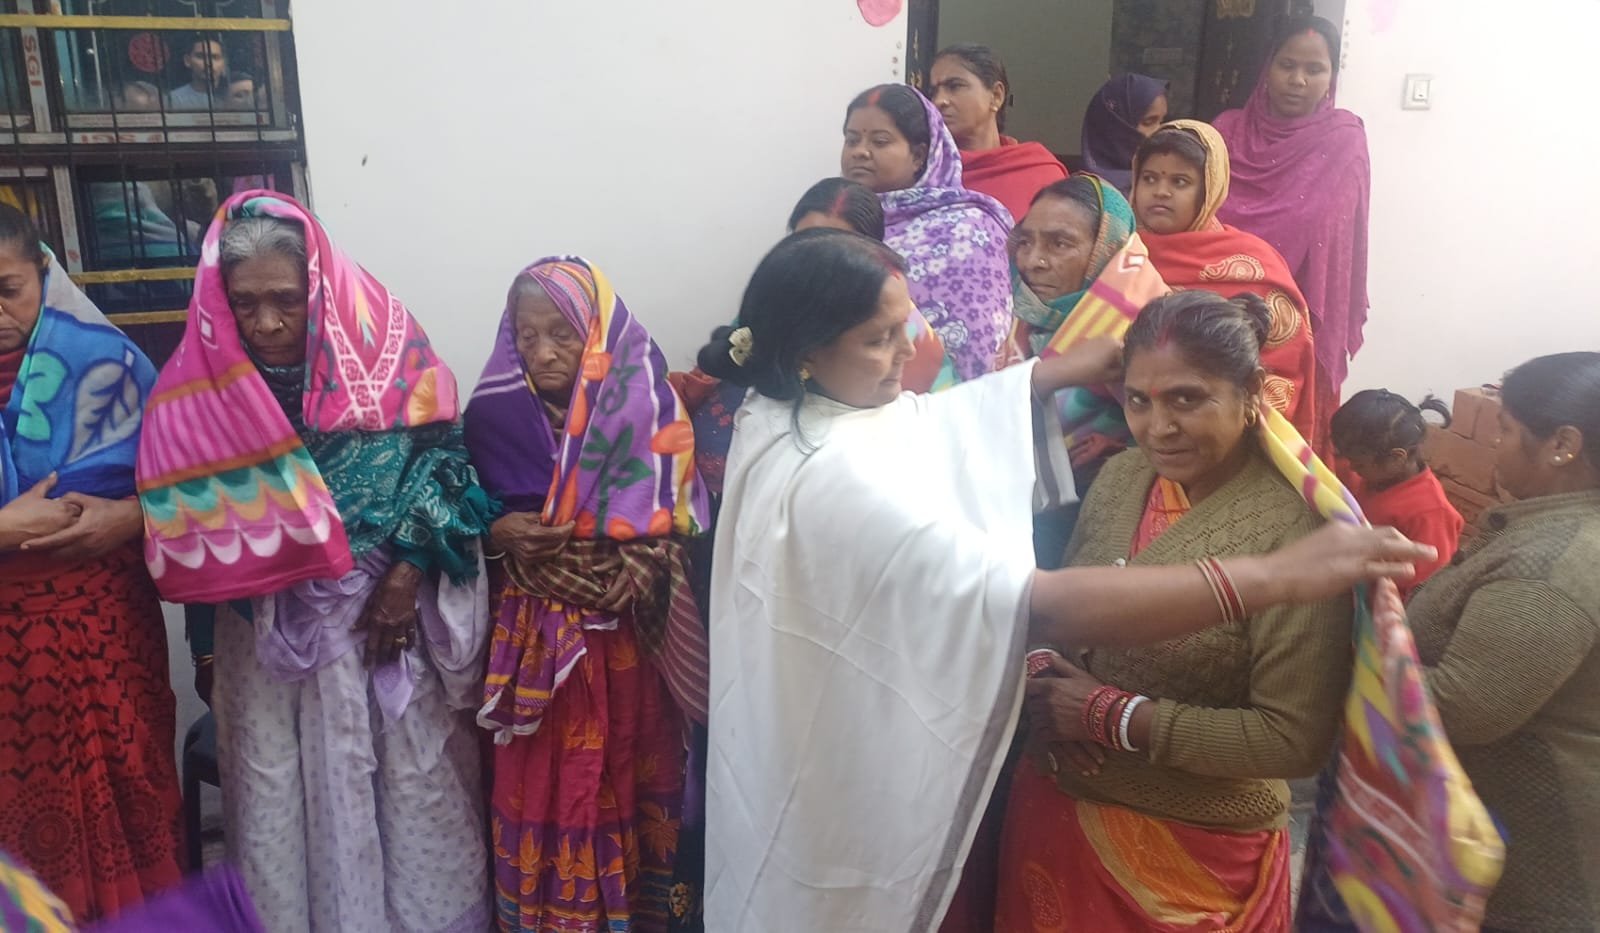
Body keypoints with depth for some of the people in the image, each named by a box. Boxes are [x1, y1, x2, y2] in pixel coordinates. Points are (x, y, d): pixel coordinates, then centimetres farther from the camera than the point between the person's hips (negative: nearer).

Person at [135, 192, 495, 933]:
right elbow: (191, 528, 3)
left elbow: (442, 460, -5)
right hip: (265, 632, 2)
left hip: (387, 613, -1)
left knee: (409, 779, 10)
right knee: (280, 793, 10)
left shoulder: (387, 353, -9)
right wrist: (207, 647, 6)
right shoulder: (201, 384, -2)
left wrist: (407, 573, -13)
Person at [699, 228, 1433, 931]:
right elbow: (1042, 605, -42)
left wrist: (1055, 372, 10)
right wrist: (1274, 577, -40)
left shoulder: (782, 410, -6)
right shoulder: (836, 483, -36)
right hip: (842, 797, -9)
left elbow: (924, 417, 12)